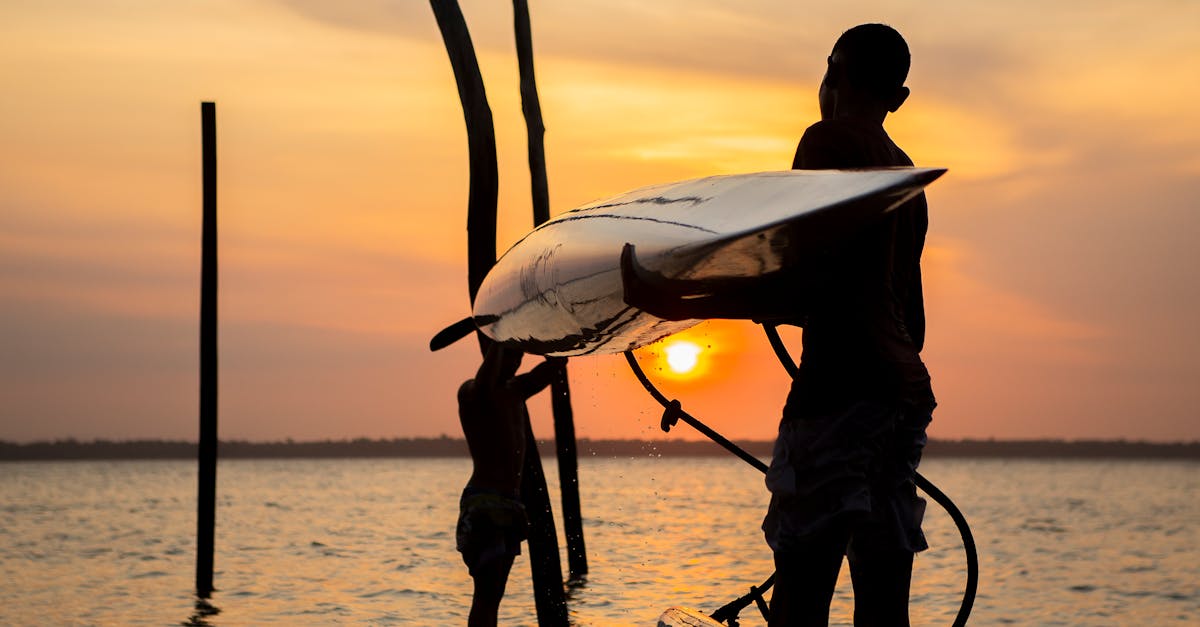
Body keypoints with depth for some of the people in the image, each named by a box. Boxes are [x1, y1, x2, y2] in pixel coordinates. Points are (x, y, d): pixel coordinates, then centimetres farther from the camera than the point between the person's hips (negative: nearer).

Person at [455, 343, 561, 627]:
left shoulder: (516, 391, 16)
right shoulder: (470, 391, -8)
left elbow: (556, 362, 16)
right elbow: (483, 386, -32)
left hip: (510, 503, 8)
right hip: (483, 504, -8)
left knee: (491, 595, 8)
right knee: (487, 594, -15)